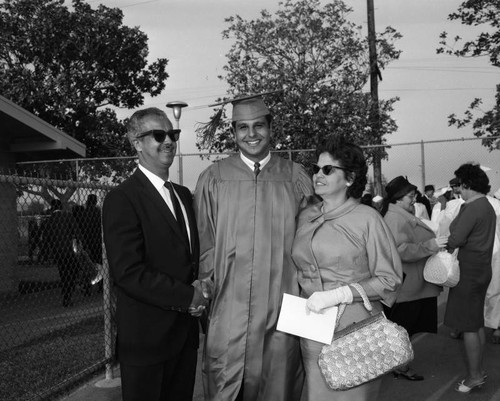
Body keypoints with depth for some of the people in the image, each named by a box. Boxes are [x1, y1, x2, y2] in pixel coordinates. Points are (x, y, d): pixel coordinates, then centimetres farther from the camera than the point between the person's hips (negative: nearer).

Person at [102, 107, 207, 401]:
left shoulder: (184, 195, 12)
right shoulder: (122, 199, -13)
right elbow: (128, 272, -20)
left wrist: (199, 286, -2)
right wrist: (187, 296, -15)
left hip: (186, 332, 7)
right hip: (146, 336, -7)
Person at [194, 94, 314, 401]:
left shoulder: (296, 177, 4)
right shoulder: (213, 178, 2)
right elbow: (204, 241, 4)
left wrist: (305, 287, 0)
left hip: (283, 306, 1)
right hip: (230, 307, 0)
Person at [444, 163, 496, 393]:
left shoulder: (472, 208, -20)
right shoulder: (487, 206, 12)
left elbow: (456, 240, -22)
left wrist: (440, 249, -3)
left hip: (469, 272, -10)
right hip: (481, 269, 10)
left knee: (468, 326, -1)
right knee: (477, 324, 17)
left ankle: (474, 376, 7)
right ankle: (479, 370, 27)